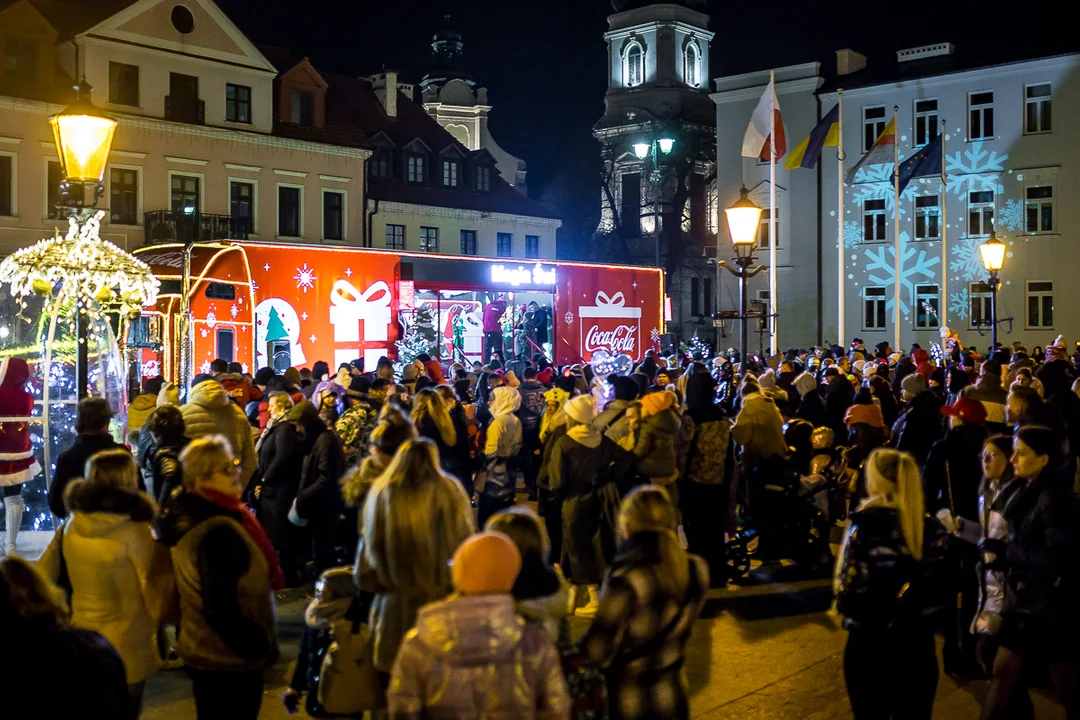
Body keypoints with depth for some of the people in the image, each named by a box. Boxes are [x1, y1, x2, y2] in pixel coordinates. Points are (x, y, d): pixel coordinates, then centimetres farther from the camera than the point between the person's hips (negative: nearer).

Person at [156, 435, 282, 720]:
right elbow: (221, 608, -30)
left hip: (201, 651, 9)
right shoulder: (218, 531, -28)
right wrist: (260, 647, -18)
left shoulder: (187, 515, 3)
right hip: (231, 657, -9)